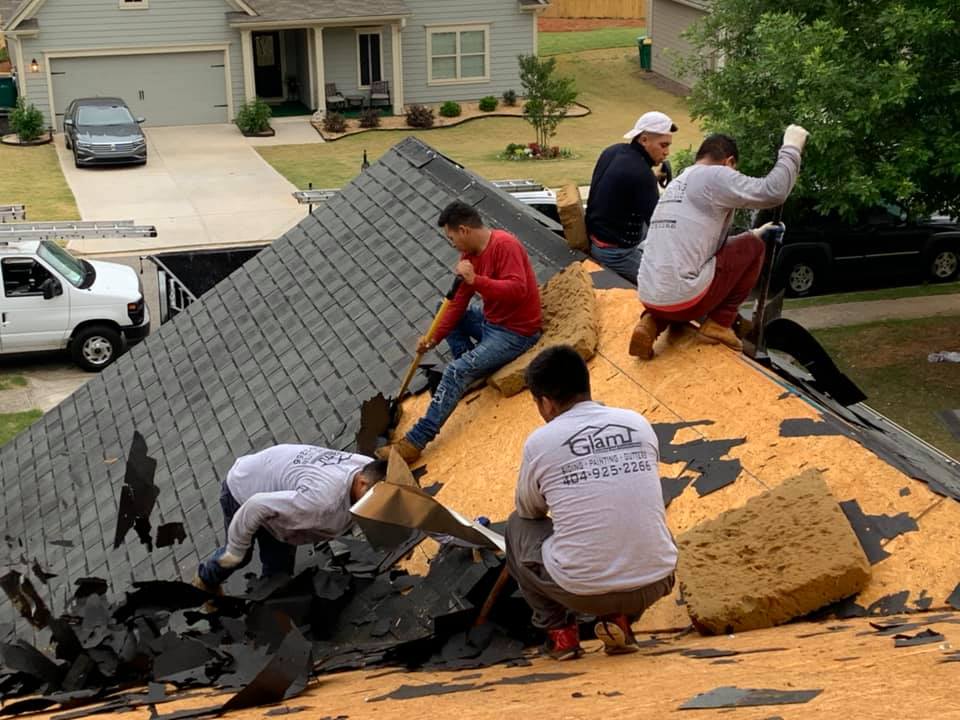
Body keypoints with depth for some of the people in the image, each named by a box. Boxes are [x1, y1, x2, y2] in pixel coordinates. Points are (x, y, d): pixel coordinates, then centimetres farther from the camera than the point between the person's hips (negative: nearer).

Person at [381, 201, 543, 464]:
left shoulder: (504, 245, -20)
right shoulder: (471, 254, 6)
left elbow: (518, 290, -31)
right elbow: (458, 303, 7)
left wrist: (475, 280, -37)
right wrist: (434, 337, -4)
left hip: (517, 332, -10)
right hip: (491, 322, 10)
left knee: (456, 371, -22)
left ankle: (415, 442, -22)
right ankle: (473, 372, 7)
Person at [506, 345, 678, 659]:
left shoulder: (540, 442, -3)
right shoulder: (638, 424, 6)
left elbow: (530, 511, 15)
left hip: (582, 591, -3)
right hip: (655, 584, 3)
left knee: (518, 527, 25)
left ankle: (560, 632, 17)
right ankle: (620, 619, 17)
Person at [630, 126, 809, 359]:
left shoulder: (676, 184, 23)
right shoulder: (715, 176, -4)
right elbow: (773, 192, -10)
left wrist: (752, 233, 41)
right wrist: (791, 148, 4)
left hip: (649, 297, 8)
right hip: (683, 298, -7)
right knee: (753, 247, 12)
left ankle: (653, 322, 12)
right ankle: (718, 325, 8)